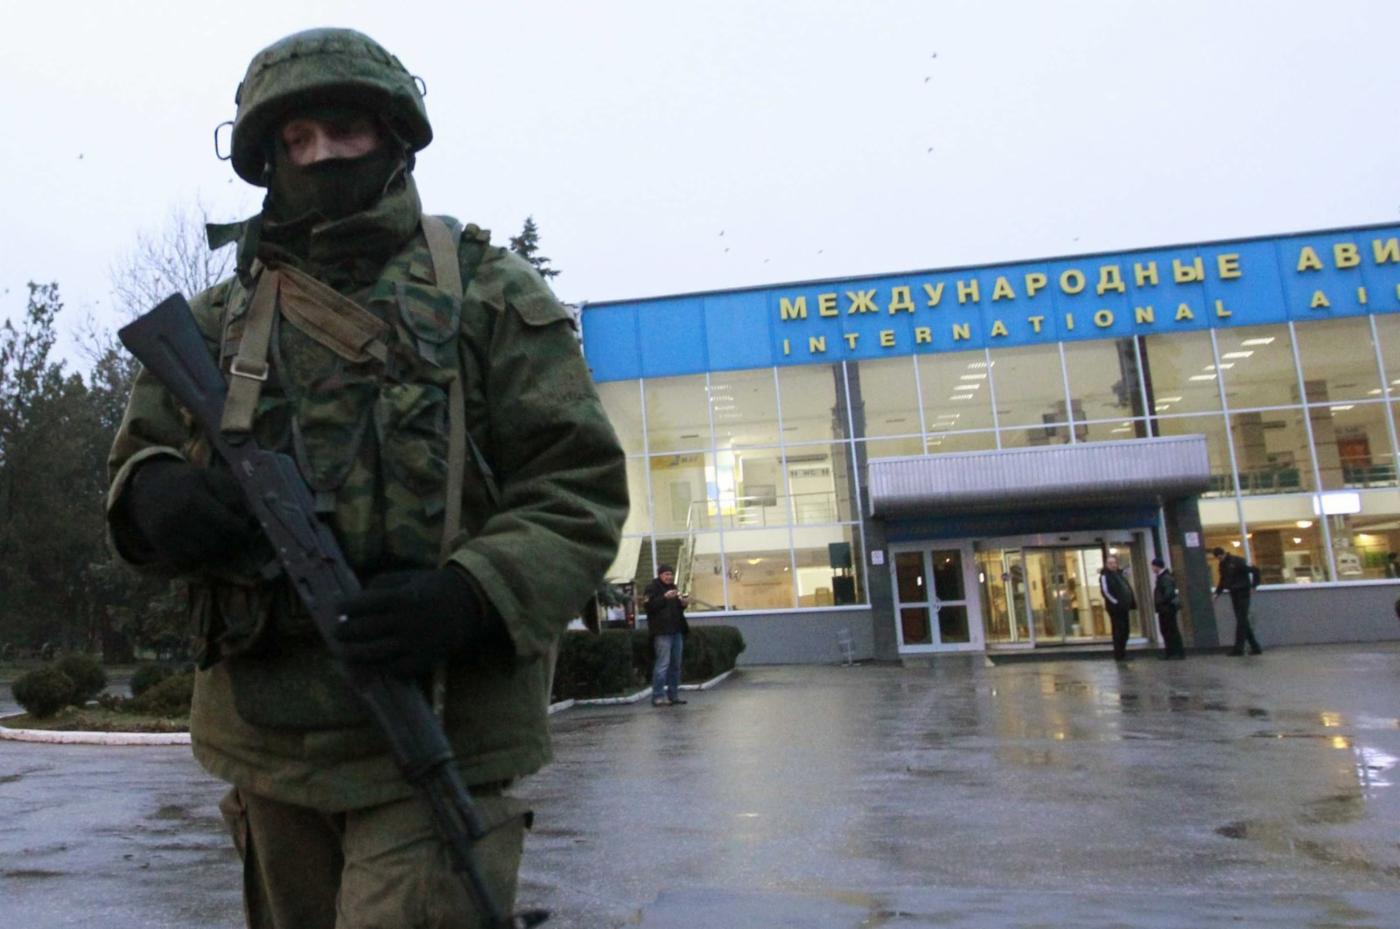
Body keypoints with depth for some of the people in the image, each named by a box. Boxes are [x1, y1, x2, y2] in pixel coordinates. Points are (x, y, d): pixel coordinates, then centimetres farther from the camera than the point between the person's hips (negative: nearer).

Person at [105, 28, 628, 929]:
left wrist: (473, 596, -22)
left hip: (435, 743, -4)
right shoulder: (219, 320, 11)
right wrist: (151, 495, -10)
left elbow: (581, 485, -5)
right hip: (267, 745, 5)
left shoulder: (487, 292, 0)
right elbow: (137, 461, 15)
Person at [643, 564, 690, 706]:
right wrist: (665, 597, -25)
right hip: (662, 631, -8)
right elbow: (649, 606, -17)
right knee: (663, 664, -11)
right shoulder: (652, 588, -3)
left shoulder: (673, 588, 22)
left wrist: (683, 603, 8)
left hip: (676, 630, 8)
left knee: (675, 664, 8)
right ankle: (658, 697, -9)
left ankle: (673, 695, 15)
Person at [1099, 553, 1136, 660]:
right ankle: (1119, 655, -2)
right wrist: (1116, 602, -19)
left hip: (1123, 607, 8)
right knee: (1119, 631, -7)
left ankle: (1123, 653, 21)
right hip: (1115, 608, -8)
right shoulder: (1105, 576, -8)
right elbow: (1106, 592, -18)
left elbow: (1128, 588, 19)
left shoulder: (1120, 573, 17)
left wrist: (1132, 601, 8)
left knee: (1124, 631, 12)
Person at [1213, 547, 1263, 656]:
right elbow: (1223, 580, 17)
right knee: (1243, 621, 8)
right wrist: (1217, 592, 6)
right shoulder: (1222, 565, 8)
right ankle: (1255, 646, 13)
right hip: (1233, 594, 8)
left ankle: (1239, 648, -6)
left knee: (1241, 620, -7)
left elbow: (1255, 570, -16)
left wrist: (1253, 585, -14)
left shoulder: (1237, 561, -15)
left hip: (1243, 593, -8)